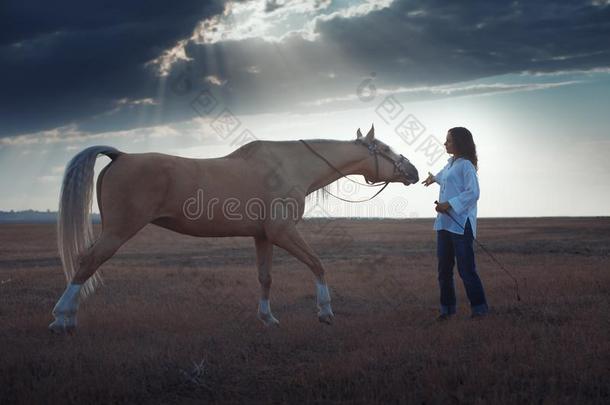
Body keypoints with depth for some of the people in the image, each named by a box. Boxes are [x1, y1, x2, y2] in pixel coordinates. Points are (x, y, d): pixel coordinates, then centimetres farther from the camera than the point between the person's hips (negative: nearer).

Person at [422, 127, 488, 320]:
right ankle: (447, 307, 18)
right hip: (444, 223, 9)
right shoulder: (451, 163, 16)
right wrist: (434, 178, 59)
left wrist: (450, 205, -24)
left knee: (466, 268, -6)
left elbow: (472, 193, -19)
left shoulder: (466, 165, -9)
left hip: (461, 224, -9)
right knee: (444, 269, 10)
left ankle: (479, 307, 5)